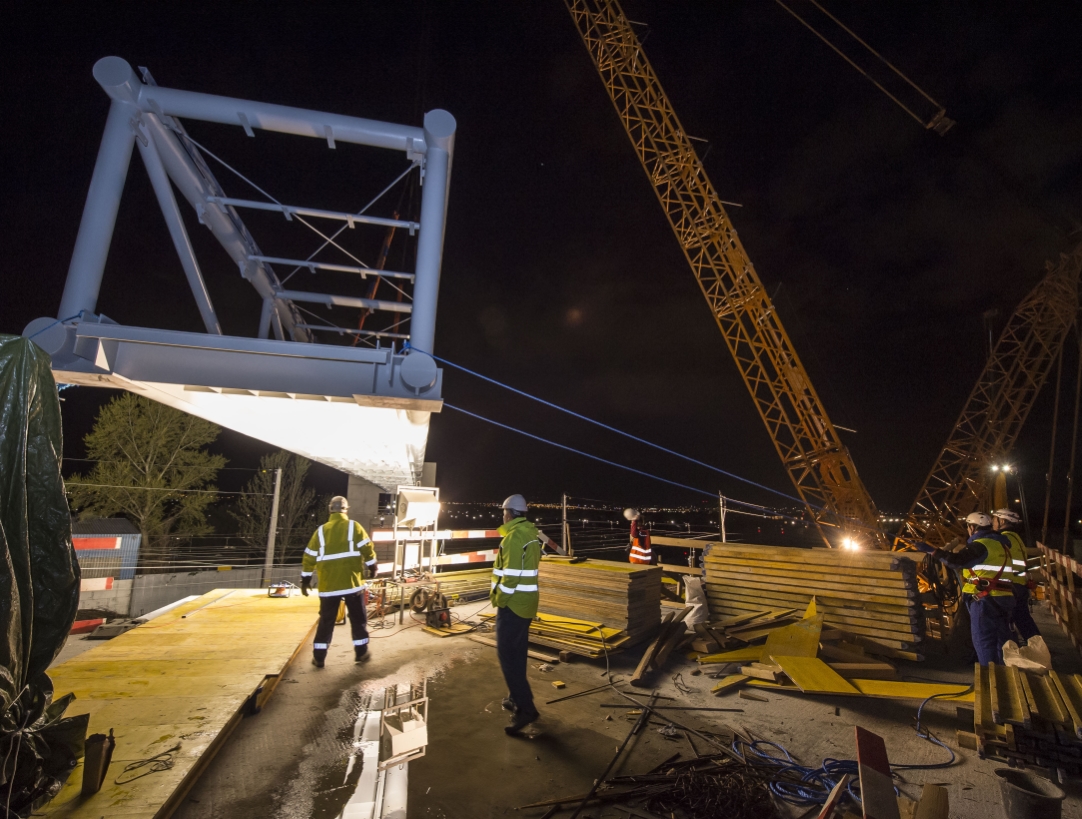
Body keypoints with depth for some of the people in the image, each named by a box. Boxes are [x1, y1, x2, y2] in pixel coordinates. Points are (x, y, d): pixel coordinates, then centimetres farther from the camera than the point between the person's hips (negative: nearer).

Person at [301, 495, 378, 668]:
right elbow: (367, 548, -7)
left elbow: (309, 557, 7)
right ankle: (361, 652, 15)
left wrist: (305, 580, 15)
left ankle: (319, 657, 16)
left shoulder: (321, 531, 6)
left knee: (326, 621, 13)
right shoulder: (354, 526, -2)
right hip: (352, 581, -2)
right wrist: (372, 566, 7)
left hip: (328, 584, 3)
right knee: (358, 619, 10)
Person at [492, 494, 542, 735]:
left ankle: (525, 707, -3)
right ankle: (516, 698, 29)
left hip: (512, 603, -9)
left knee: (507, 654, -3)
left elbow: (511, 573, -23)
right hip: (526, 601, 9)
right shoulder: (530, 533, 8)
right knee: (517, 652, 18)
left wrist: (500, 599, -13)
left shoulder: (514, 536, -19)